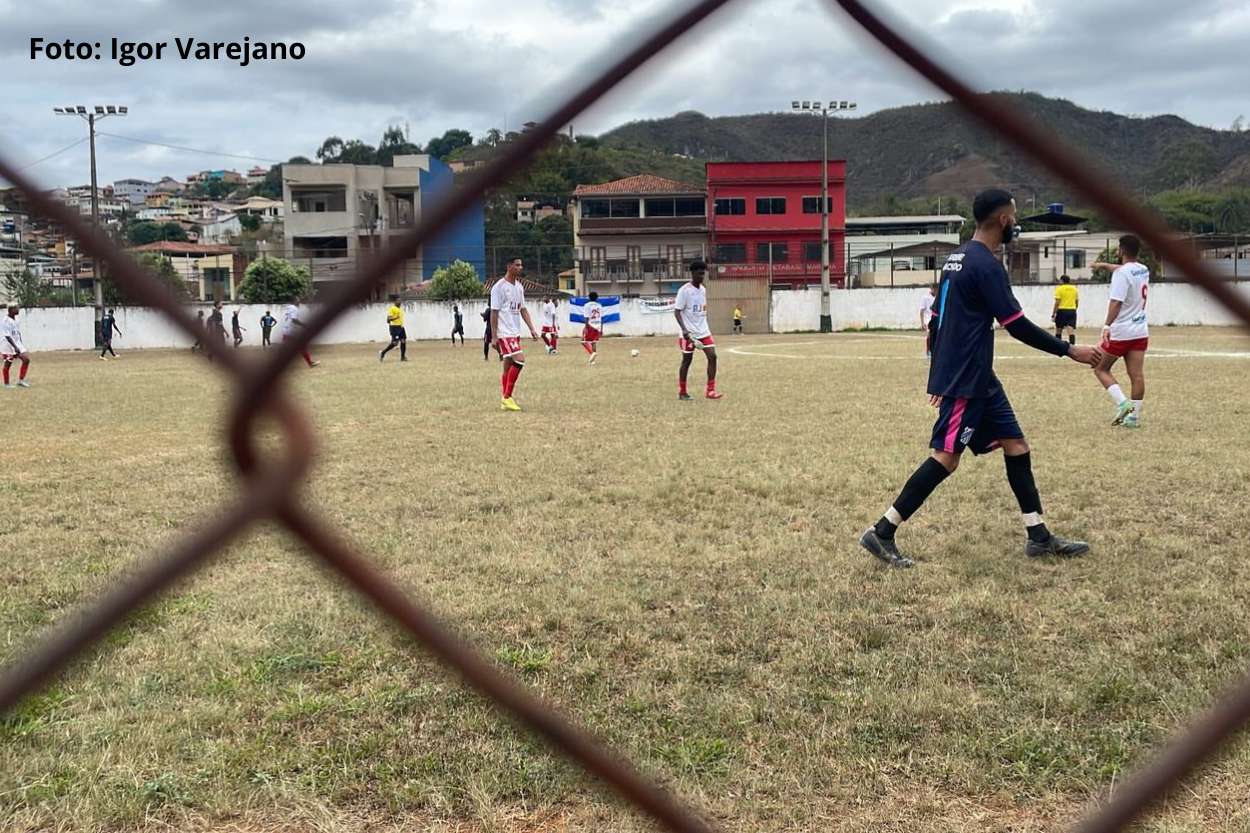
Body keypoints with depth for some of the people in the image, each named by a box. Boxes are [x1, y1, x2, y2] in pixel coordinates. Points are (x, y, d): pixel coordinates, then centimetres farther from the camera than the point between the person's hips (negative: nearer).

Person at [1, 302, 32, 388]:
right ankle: (7, 384, 15)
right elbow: (7, 336, -23)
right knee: (8, 364, 3)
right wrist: (15, 347, -26)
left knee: (26, 359, -3)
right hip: (8, 345, -7)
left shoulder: (15, 319, 8)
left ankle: (21, 380, 4)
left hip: (17, 344, 8)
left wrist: (21, 345, 20)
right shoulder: (5, 321, -18)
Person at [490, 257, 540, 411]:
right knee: (519, 360, -18)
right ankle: (507, 397, -10)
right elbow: (494, 313, -11)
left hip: (515, 332, 8)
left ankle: (506, 401, 14)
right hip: (505, 333, -8)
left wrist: (532, 329, 8)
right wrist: (494, 337, -14)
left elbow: (523, 309, 18)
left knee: (509, 366, 9)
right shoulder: (499, 287, -10)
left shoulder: (519, 287, 13)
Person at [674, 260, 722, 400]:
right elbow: (677, 311, -14)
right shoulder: (684, 290, -11)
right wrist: (684, 329, -24)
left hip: (703, 331, 6)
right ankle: (682, 392, 15)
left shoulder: (703, 289, 10)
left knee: (712, 356, -6)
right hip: (689, 332, -6)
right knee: (687, 360, 2)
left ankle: (711, 390, -3)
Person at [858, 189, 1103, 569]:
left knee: (1016, 445, 10)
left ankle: (1038, 537, 15)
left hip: (978, 379, 10)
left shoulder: (958, 257, 14)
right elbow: (1016, 325, -17)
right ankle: (882, 534, -4)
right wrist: (1069, 350, -8)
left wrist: (940, 377, 24)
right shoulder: (986, 265, -16)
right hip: (965, 380, -10)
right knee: (946, 457, -8)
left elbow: (941, 317, 19)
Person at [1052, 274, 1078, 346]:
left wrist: (1053, 315, -8)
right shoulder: (1074, 289, 11)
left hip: (1062, 310, -3)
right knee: (1071, 330, -6)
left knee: (1058, 330, 11)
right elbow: (1077, 301, 17)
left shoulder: (1059, 288, -4)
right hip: (1072, 310, 3)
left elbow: (1057, 303, -10)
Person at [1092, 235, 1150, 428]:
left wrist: (1107, 326, -27)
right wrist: (1104, 265, 47)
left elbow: (1116, 302, -23)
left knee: (1100, 369, 6)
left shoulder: (1121, 273, -14)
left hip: (1120, 331, -7)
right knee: (1137, 374, 3)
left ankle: (1122, 403, -8)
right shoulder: (1143, 270, 11)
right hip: (1141, 331, 7)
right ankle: (1134, 416, 4)